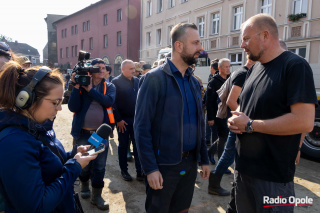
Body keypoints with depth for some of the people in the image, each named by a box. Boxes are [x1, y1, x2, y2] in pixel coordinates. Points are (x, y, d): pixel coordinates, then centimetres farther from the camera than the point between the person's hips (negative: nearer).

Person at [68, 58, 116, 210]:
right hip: (83, 134, 0)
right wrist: (76, 86, -18)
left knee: (100, 166, 8)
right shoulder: (81, 84, -1)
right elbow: (73, 107, -12)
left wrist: (90, 89, -19)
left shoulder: (109, 87, 3)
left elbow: (109, 101, -19)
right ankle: (84, 185, 45)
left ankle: (96, 196, 27)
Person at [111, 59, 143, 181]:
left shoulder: (137, 81, 8)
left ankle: (140, 172, 16)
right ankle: (124, 171, 24)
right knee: (123, 146, 9)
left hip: (136, 119, 4)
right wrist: (118, 119, -12)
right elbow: (113, 102, -10)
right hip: (123, 120, -4)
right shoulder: (116, 82, -6)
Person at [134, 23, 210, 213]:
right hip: (164, 164, -6)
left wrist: (204, 159, 10)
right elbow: (142, 127, -15)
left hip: (190, 162, 6)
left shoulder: (195, 82, 7)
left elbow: (200, 124, 11)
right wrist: (150, 168, -16)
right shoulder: (155, 79, -13)